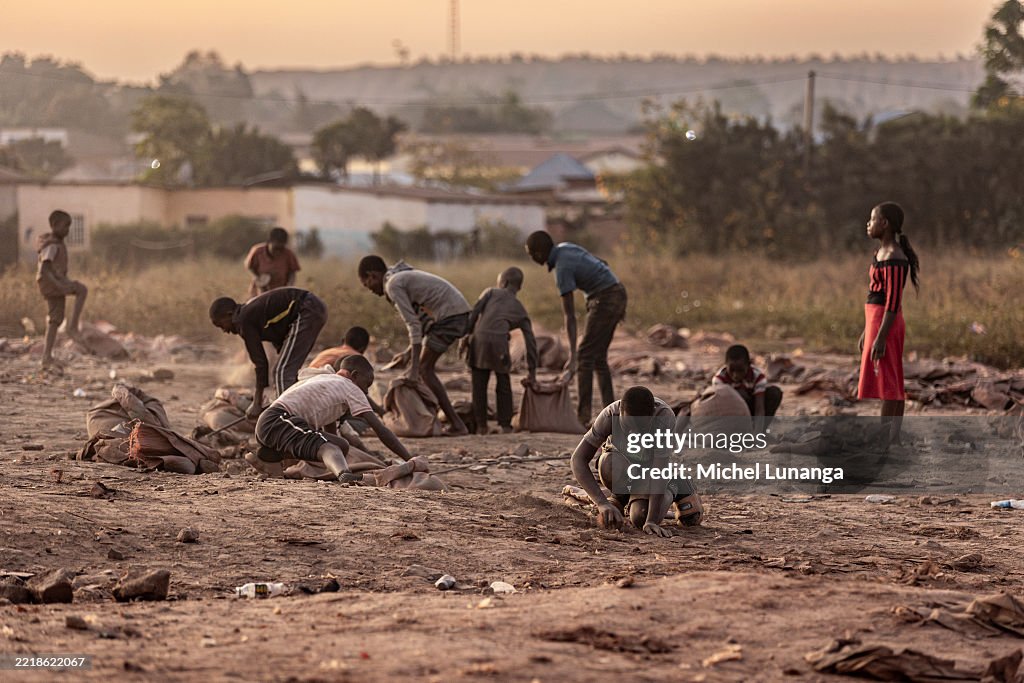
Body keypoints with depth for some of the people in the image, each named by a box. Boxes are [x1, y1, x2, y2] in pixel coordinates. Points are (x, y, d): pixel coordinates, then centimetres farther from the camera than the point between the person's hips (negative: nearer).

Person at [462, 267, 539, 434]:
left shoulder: (491, 292, 22)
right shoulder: (520, 310, 26)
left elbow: (475, 312, 5)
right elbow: (530, 341, 22)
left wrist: (466, 334, 4)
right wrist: (532, 372, 25)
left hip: (479, 338, 0)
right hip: (499, 340, 0)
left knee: (479, 385, 9)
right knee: (503, 384, 16)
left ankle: (481, 425, 11)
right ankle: (505, 425, 13)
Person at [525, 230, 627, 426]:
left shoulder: (562, 270, -20)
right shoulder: (565, 247, 6)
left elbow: (570, 316, -22)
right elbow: (600, 264, 15)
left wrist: (572, 354, -22)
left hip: (605, 301, -9)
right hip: (617, 293, 9)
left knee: (585, 355, -7)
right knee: (599, 357, 12)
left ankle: (583, 415, -11)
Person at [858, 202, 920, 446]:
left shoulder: (894, 259, -16)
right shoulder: (881, 253, 15)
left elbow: (893, 302, -20)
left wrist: (880, 337, -22)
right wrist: (866, 331, 20)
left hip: (886, 324, -10)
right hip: (875, 322, 10)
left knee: (885, 382, -8)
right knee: (893, 384, 10)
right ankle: (894, 437, 13)